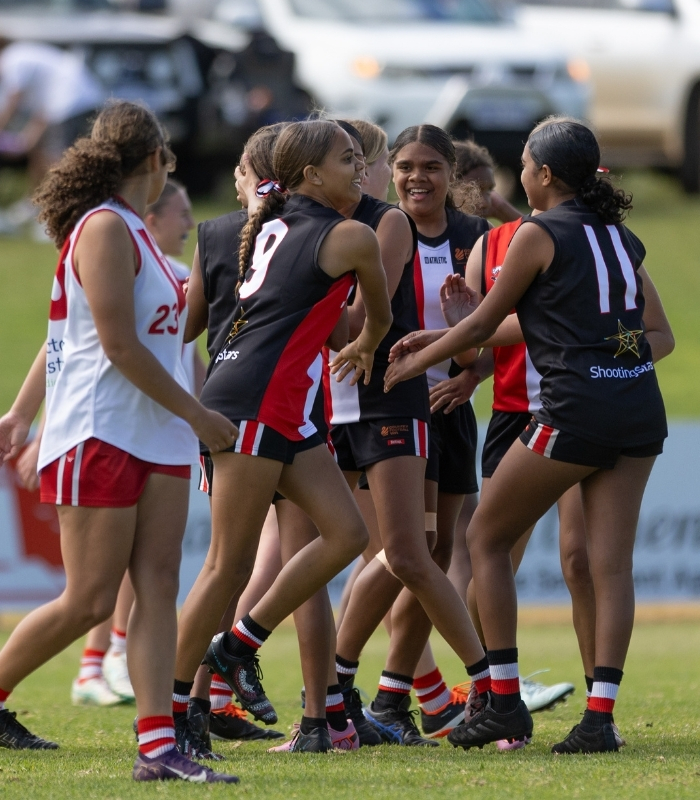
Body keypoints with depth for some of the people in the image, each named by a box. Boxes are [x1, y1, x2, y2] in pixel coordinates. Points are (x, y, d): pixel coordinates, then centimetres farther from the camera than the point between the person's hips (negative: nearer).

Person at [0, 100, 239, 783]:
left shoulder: (130, 231, 17)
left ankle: (156, 746, -8)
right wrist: (196, 415, -12)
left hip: (156, 439, 9)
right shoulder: (104, 228, -12)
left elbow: (59, 334, 22)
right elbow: (120, 345, -18)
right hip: (98, 438, -9)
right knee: (90, 601, -6)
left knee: (157, 586, -3)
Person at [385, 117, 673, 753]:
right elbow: (661, 335, 16)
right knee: (611, 561, 3)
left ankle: (505, 701, 7)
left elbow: (481, 326, 4)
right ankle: (600, 716, -7)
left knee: (487, 538, 9)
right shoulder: (621, 236, 16)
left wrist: (413, 363, 17)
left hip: (575, 412, -6)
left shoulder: (540, 234, -3)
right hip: (641, 410, 6)